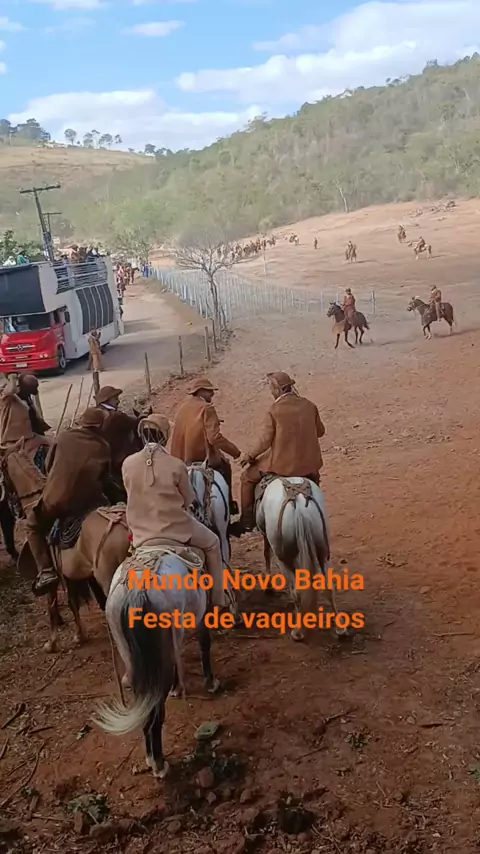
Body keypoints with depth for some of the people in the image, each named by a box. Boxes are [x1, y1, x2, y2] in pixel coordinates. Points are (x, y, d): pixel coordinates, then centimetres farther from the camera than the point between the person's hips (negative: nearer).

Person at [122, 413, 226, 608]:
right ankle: (218, 601, 26)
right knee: (212, 543, 23)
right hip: (177, 530, -3)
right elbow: (188, 500, 0)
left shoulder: (127, 464, -5)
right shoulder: (176, 465, -13)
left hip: (142, 537, 3)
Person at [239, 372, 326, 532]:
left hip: (281, 463, -4)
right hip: (308, 463, 5)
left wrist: (249, 456, 4)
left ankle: (247, 521, 17)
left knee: (247, 476, 17)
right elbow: (320, 431, 11)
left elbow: (264, 440, -11)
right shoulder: (309, 406, -1)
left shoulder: (274, 410, -15)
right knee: (314, 477, 39)